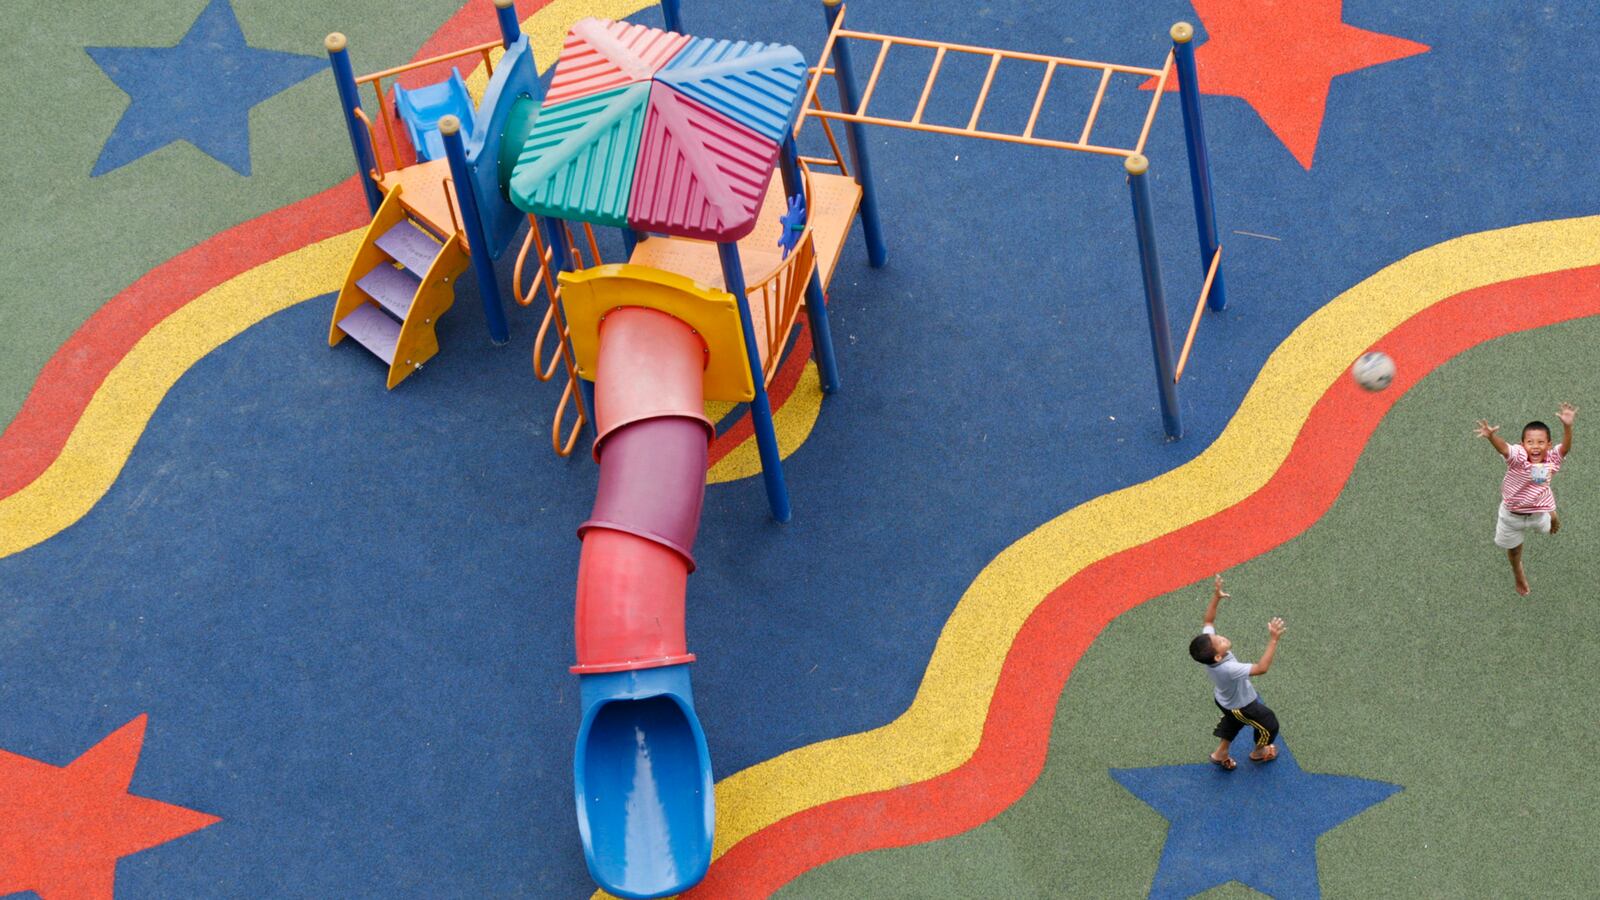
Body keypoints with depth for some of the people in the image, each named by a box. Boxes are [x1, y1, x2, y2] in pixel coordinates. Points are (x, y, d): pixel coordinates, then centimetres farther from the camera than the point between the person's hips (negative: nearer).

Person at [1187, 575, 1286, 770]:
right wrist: (1274, 640, -52)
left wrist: (1216, 598, -24)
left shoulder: (1208, 646, -29)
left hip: (1223, 698, 7)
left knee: (1234, 721, 37)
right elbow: (1262, 668, -49)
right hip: (1241, 706, -6)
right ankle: (1259, 752, 49)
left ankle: (1221, 753, 53)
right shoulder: (1228, 669, -48)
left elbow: (1209, 621, -12)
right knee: (1269, 724, 21)